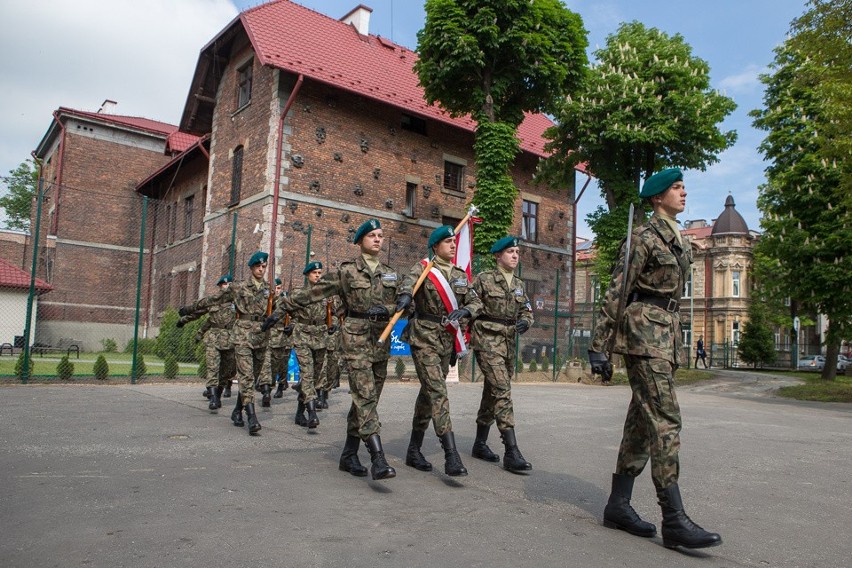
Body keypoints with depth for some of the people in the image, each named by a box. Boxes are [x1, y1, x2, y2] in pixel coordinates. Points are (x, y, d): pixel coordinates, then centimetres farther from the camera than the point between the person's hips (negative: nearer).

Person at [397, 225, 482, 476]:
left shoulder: (460, 274, 13)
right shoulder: (423, 268, -4)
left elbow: (476, 302, 10)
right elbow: (409, 280, -26)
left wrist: (464, 310, -14)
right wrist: (405, 295, -50)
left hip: (448, 339, 6)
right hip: (424, 336, -6)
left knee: (428, 392, 12)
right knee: (438, 392, -15)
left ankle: (414, 450, 23)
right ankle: (451, 455, -17)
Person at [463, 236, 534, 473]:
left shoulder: (519, 284, 15)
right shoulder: (484, 279, -3)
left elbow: (527, 310, 17)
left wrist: (525, 321, -4)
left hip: (508, 342, 7)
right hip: (487, 340, -7)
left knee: (492, 392, 13)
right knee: (502, 390, -16)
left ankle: (480, 444, 26)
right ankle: (511, 451, -17)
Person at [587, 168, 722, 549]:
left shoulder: (677, 241, 20)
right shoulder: (643, 236, -6)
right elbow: (616, 292, -11)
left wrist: (674, 343, 22)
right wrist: (598, 345, -15)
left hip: (665, 333, 9)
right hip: (643, 330, -9)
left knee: (643, 419, 7)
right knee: (664, 419, -12)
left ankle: (618, 505, 14)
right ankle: (674, 520, -8)